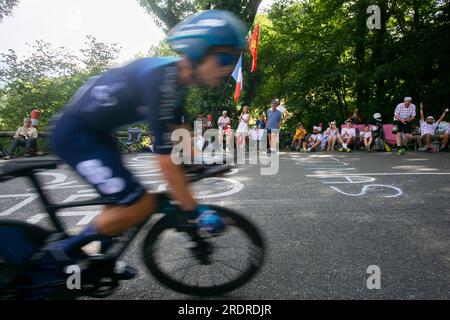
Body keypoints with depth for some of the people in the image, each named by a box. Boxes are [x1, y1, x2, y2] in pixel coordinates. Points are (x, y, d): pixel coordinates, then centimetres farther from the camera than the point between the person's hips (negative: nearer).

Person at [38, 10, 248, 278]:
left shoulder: (177, 78, 0)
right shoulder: (161, 80, -30)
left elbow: (178, 132, 13)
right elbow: (166, 159, -32)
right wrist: (194, 212, -25)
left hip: (95, 131, 10)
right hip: (74, 134, -10)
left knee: (124, 199, 17)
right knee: (142, 204, -13)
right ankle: (60, 252, 2)